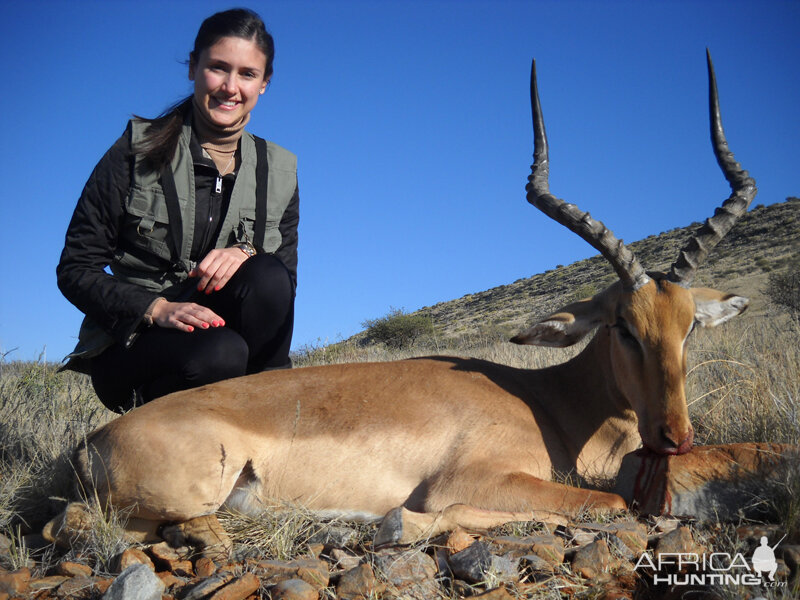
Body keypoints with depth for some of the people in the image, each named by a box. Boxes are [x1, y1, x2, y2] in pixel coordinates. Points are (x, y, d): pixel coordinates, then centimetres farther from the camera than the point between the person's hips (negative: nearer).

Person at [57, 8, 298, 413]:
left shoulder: (281, 170, 8)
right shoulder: (138, 150, -2)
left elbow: (288, 280, 3)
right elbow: (75, 270, -4)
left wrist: (249, 255, -20)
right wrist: (157, 308, -21)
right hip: (130, 346, -3)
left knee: (266, 276, -29)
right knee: (220, 352, -36)